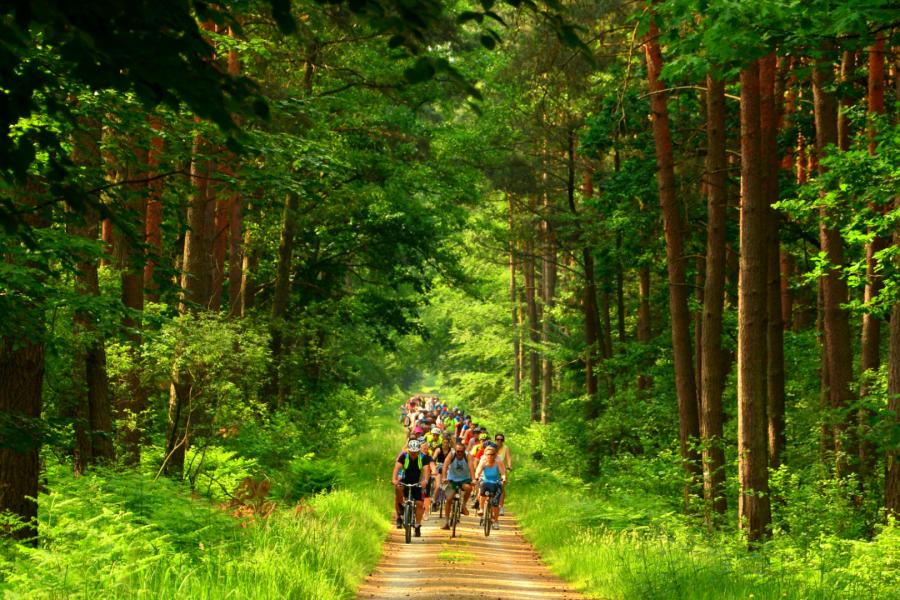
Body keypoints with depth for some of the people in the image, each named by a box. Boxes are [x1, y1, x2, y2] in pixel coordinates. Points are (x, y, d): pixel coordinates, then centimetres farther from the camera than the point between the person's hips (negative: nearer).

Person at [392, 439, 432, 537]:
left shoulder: (423, 458, -15)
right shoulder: (403, 457, -15)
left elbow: (426, 469, -30)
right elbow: (397, 467, -28)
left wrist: (425, 480, -50)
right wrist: (394, 479, -47)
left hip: (417, 483, 0)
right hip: (405, 481, 0)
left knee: (419, 503, -10)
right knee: (398, 488, -32)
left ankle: (418, 526, 5)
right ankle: (399, 516, -17)